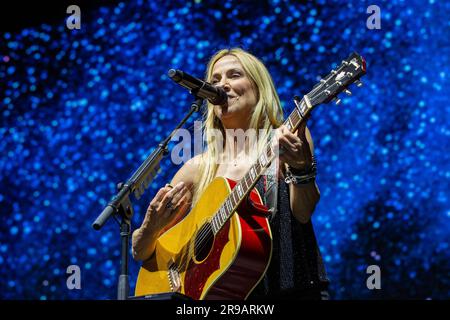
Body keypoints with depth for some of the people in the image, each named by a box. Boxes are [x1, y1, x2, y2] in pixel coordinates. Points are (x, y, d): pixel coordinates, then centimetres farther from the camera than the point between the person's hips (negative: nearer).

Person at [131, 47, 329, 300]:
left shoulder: (285, 141, 4)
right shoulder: (199, 168, 9)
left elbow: (303, 212, -12)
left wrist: (301, 167, -30)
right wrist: (152, 227, -10)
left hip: (294, 288, -3)